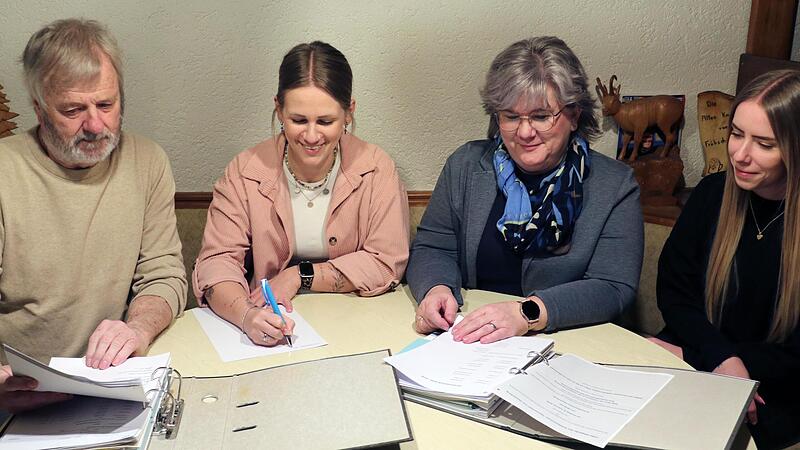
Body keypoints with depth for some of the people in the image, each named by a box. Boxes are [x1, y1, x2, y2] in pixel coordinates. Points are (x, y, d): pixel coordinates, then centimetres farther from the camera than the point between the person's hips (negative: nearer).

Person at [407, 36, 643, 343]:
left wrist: (528, 313, -23)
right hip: (467, 352, 1)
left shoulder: (616, 185, -1)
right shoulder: (466, 165, 7)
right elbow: (432, 249, 8)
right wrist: (437, 288, -15)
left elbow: (613, 289, -9)